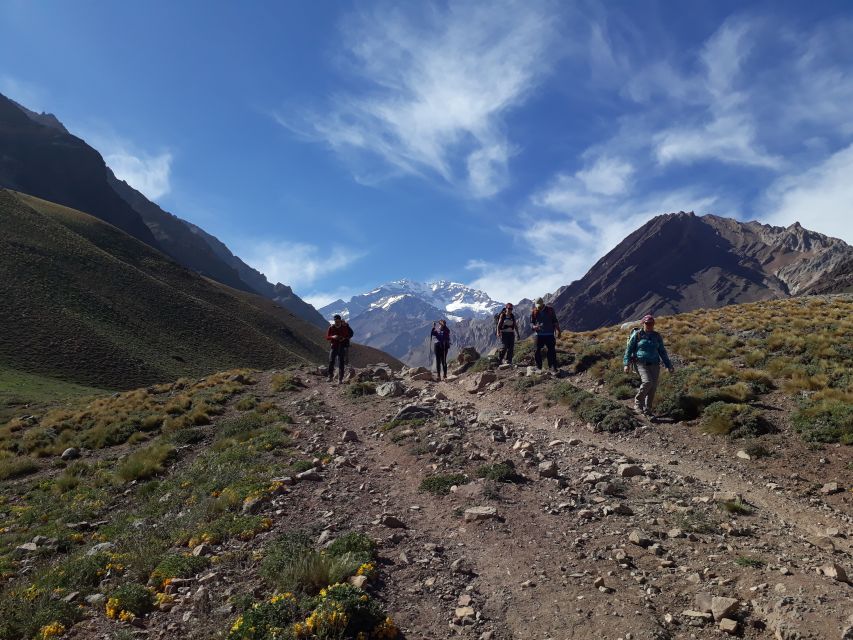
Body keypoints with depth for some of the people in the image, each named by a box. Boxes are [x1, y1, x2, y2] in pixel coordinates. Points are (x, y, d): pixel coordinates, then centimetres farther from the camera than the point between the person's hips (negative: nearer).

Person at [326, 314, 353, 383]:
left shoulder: (345, 326, -5)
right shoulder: (331, 327, -3)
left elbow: (351, 334, 4)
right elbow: (327, 337, -1)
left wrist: (345, 338, -14)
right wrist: (332, 337, -22)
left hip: (342, 346, -1)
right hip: (334, 346, 1)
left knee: (341, 362, -3)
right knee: (331, 361, -4)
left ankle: (340, 379, 1)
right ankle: (330, 377, 10)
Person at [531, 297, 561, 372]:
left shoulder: (550, 309, -1)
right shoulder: (534, 311, 1)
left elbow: (555, 321, 6)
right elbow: (531, 322, 7)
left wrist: (557, 330, -1)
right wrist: (534, 327, -15)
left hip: (549, 334, -1)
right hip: (539, 334, 1)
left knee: (551, 351, -3)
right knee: (537, 351, 0)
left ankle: (553, 367, 3)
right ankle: (538, 367, 11)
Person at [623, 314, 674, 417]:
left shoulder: (657, 336, 13)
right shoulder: (637, 335, 2)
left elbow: (662, 352, 21)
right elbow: (629, 349, 4)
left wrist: (668, 365, 17)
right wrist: (627, 363, -4)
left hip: (654, 365, 4)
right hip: (641, 363, -4)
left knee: (653, 387, 0)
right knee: (647, 382, -24)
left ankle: (647, 410, 11)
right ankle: (638, 403, -5)